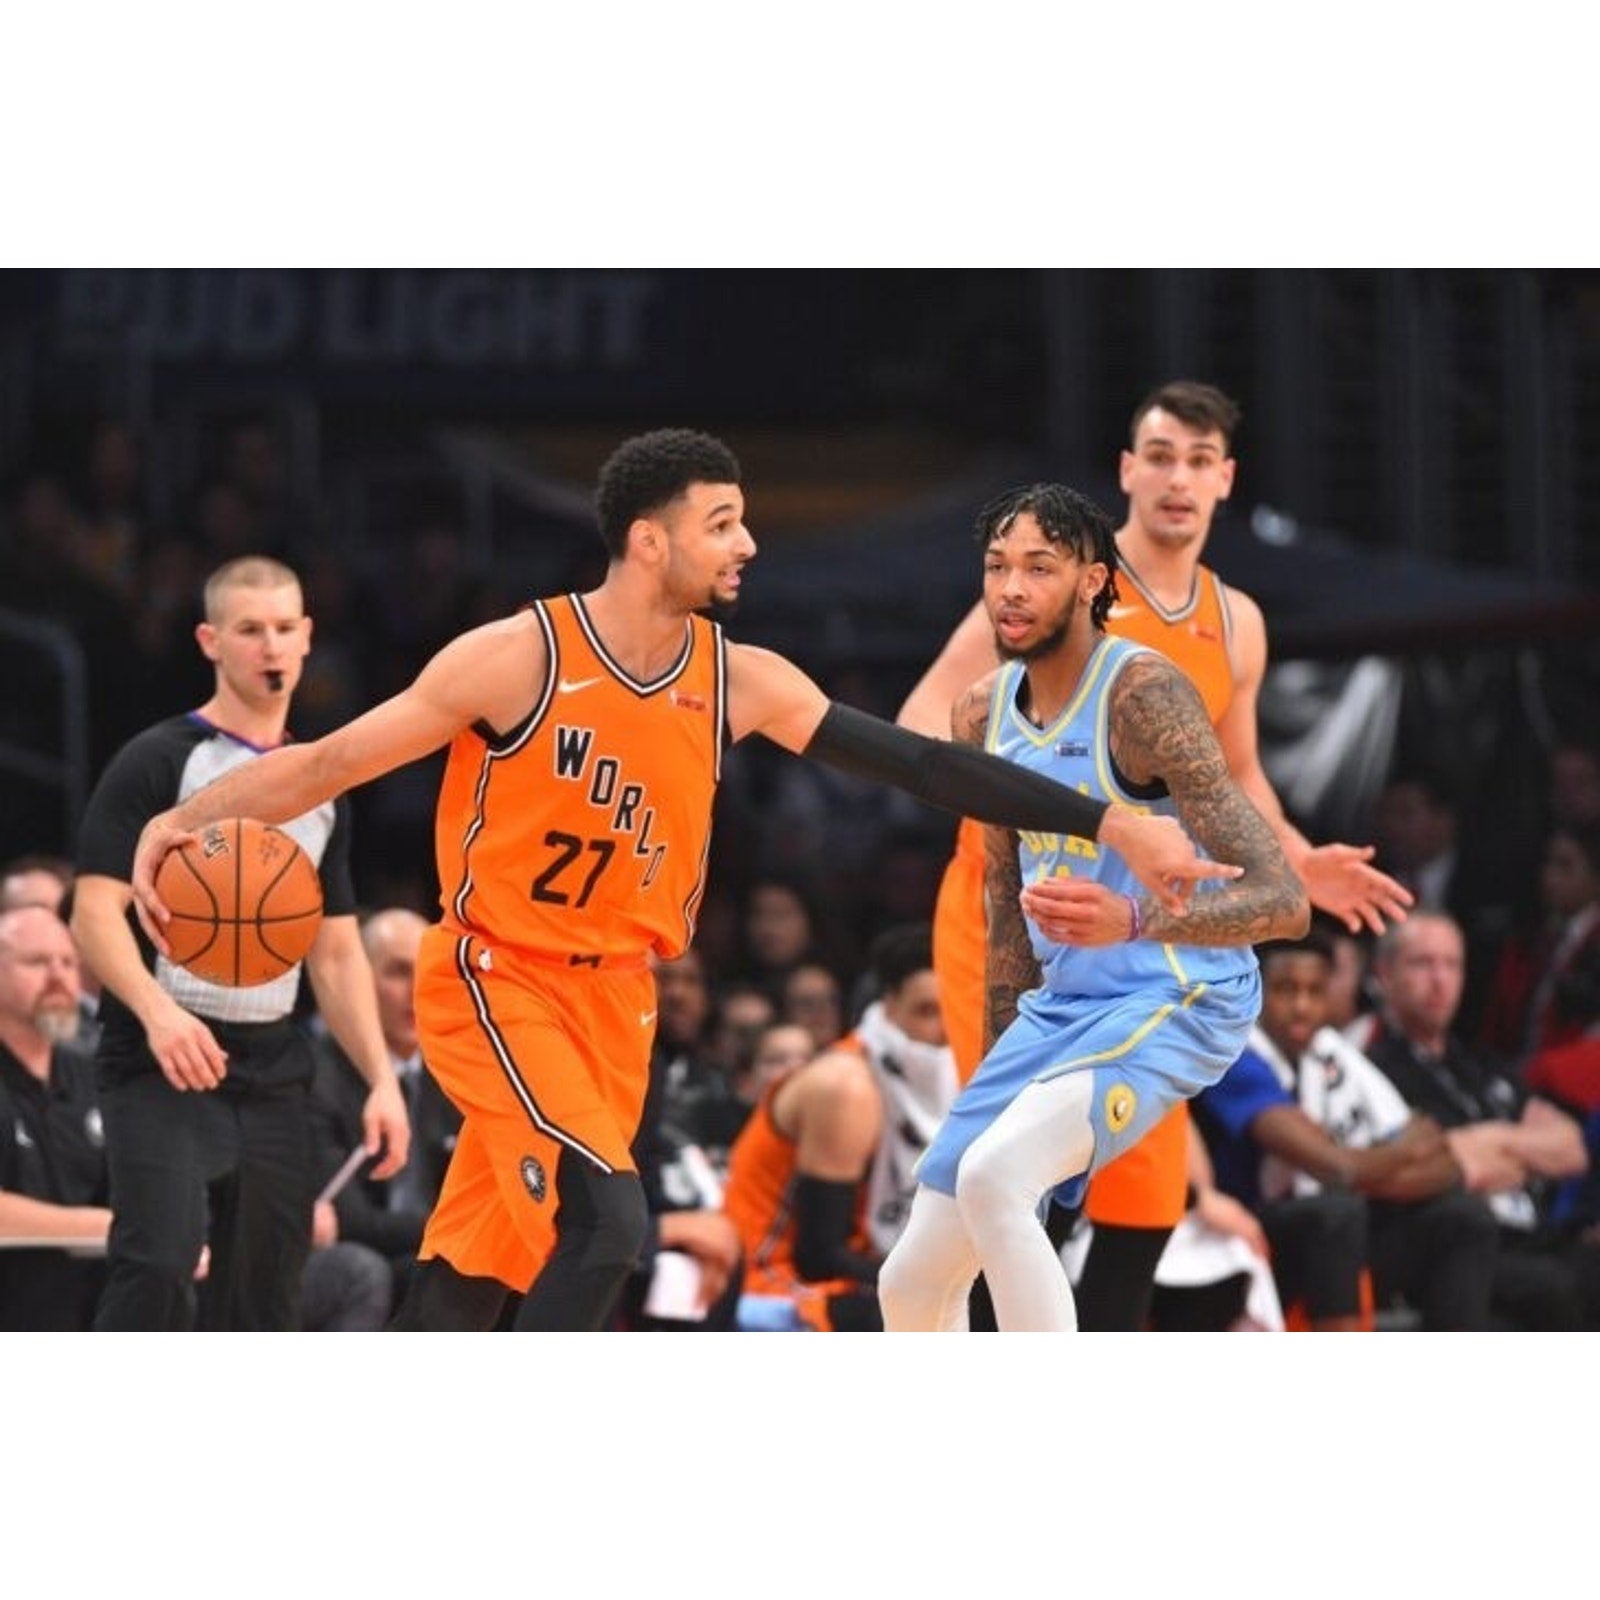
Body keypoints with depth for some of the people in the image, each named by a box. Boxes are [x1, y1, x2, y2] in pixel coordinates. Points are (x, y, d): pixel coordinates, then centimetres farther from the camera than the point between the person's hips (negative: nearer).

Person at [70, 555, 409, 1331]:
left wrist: (381, 1079, 9)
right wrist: (156, 1010, -27)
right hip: (163, 1067, -6)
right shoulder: (158, 762, -2)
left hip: (272, 1074, 6)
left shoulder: (317, 787, 17)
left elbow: (337, 953, 20)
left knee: (265, 1290, 5)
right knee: (159, 1267, -22)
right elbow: (96, 910, -10)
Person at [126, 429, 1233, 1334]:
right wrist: (185, 821, -23)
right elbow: (332, 763, -10)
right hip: (496, 981, -6)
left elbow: (916, 763, -2)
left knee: (484, 1271, 7)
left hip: (615, 998, 6)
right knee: (608, 1220, -23)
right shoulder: (521, 658, -16)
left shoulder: (740, 683, -2)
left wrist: (1113, 827, -7)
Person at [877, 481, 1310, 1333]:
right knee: (913, 1283, 4)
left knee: (992, 1173, -32)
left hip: (1177, 1000, -8)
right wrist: (998, 1060, 24)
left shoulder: (1141, 694, -19)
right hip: (1059, 1006, 8)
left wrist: (1135, 922, -43)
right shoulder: (984, 712, 5)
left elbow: (1282, 901, -27)